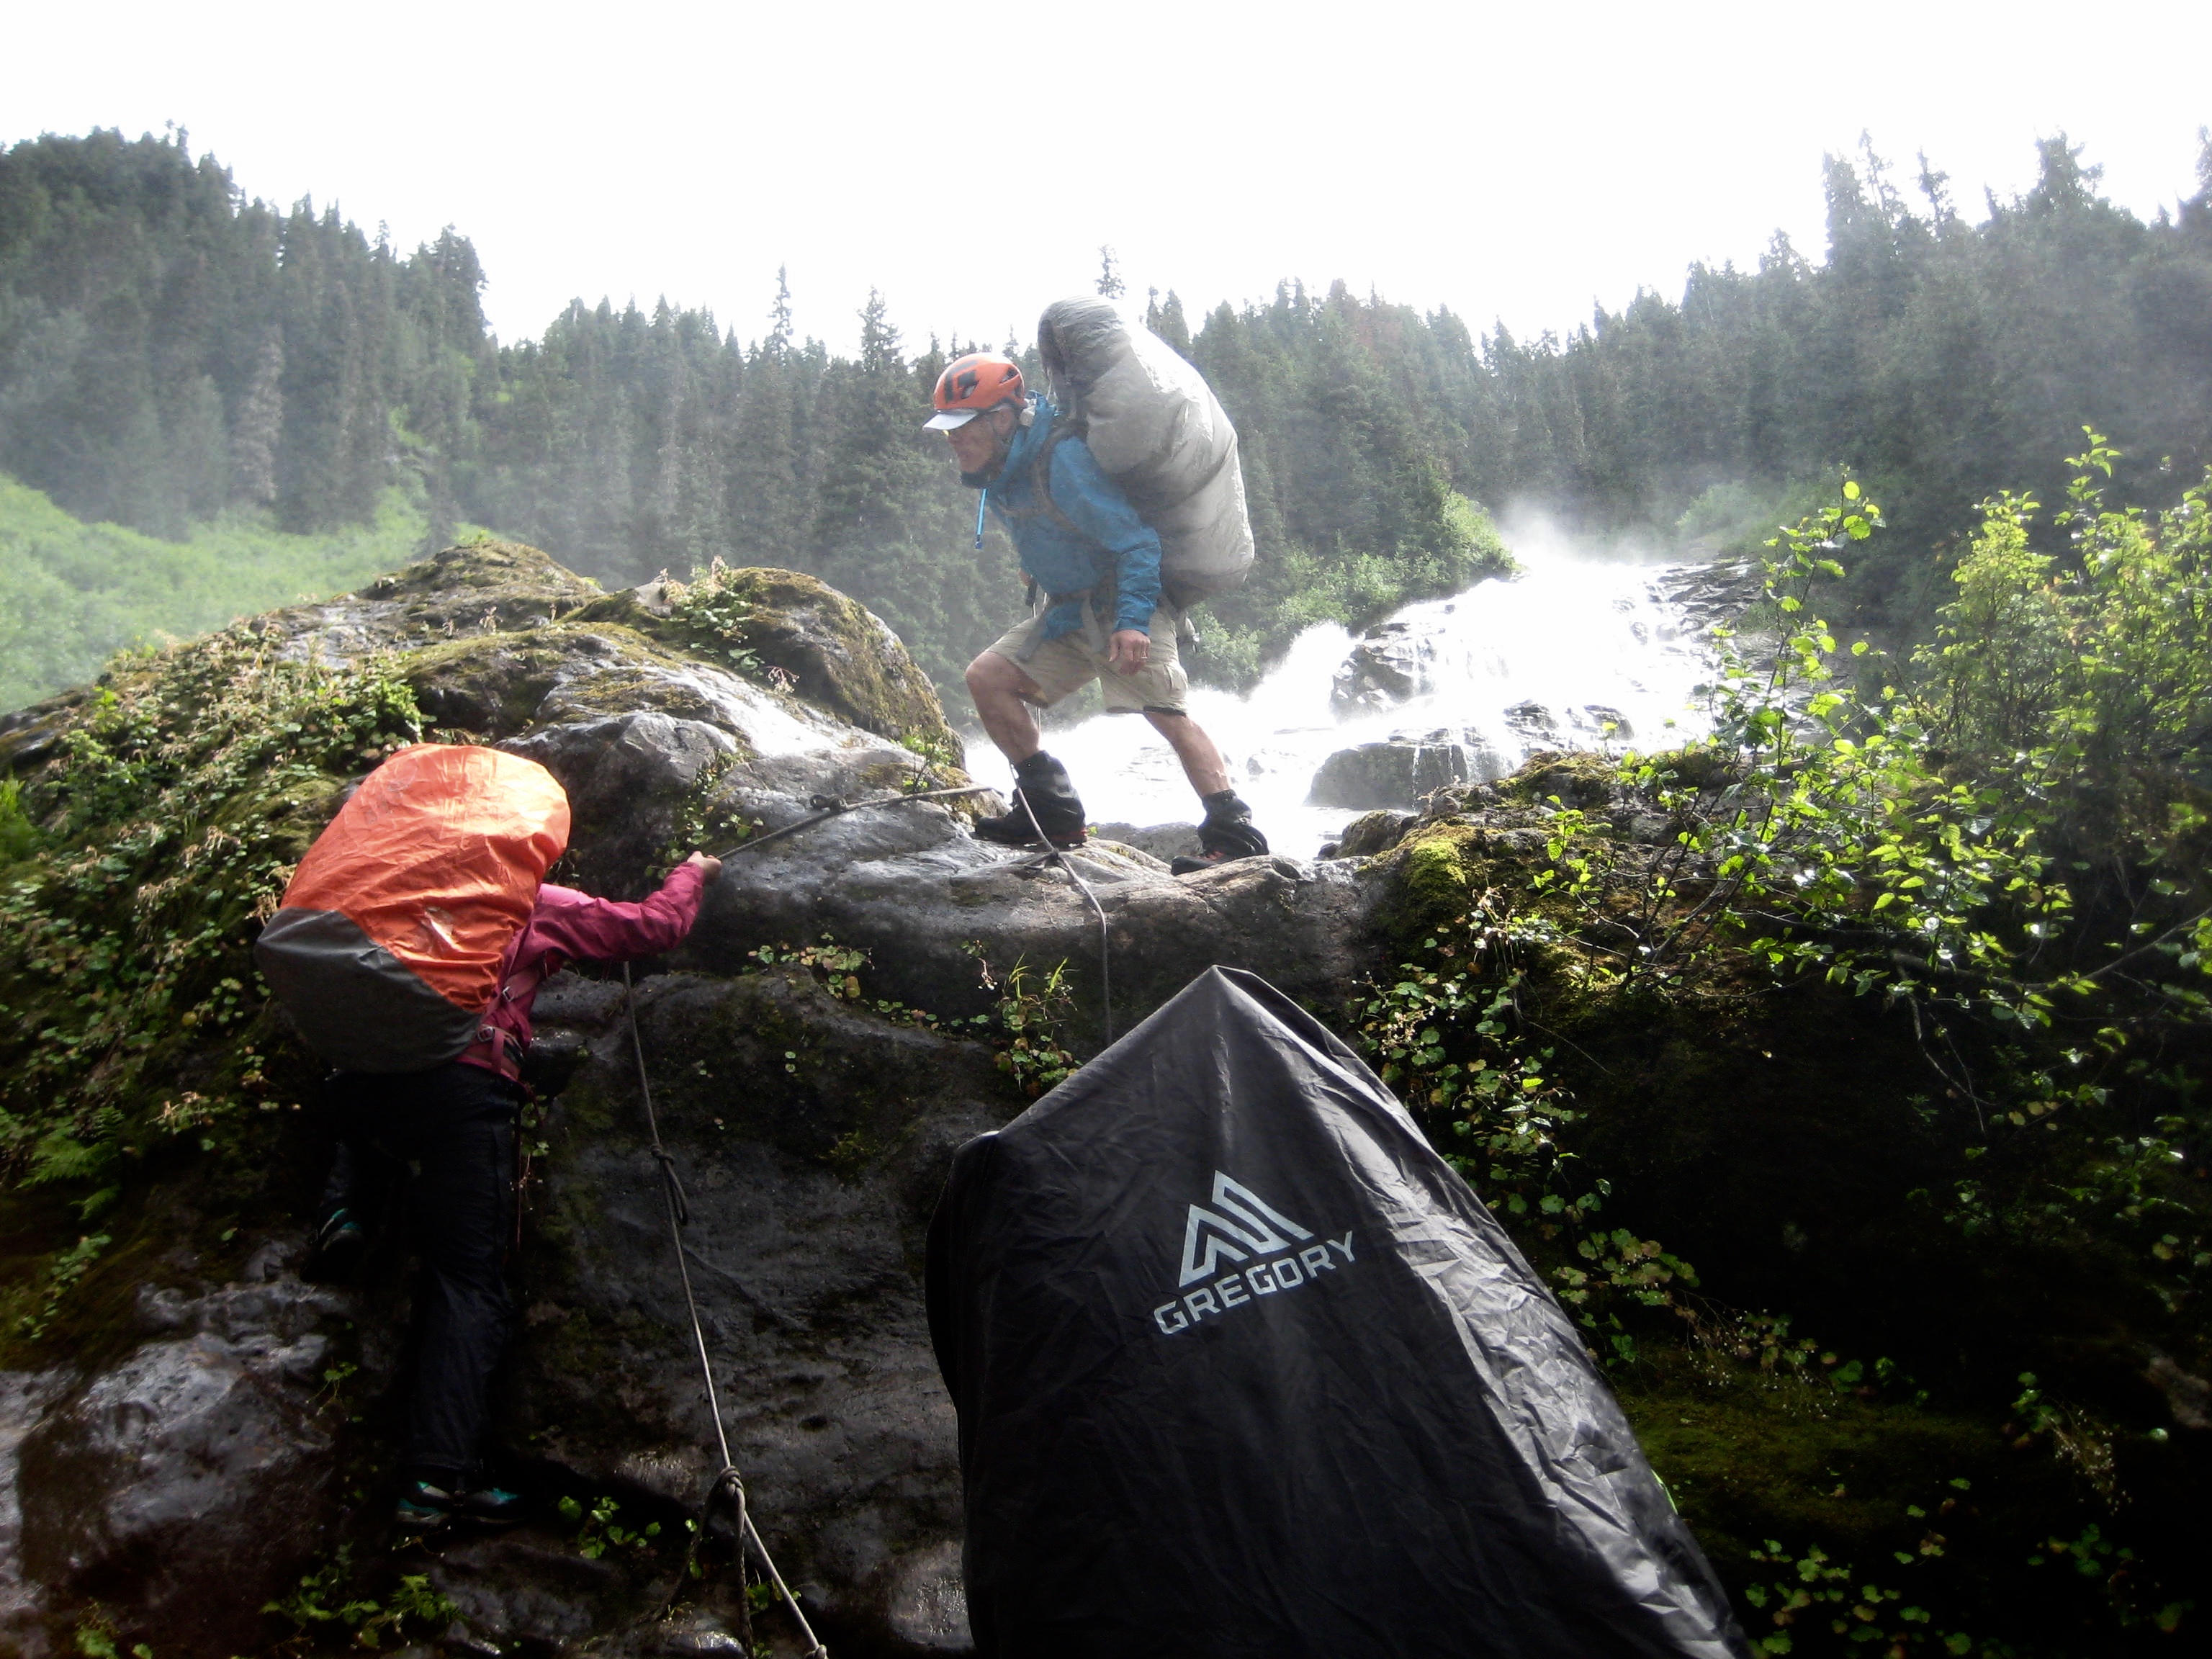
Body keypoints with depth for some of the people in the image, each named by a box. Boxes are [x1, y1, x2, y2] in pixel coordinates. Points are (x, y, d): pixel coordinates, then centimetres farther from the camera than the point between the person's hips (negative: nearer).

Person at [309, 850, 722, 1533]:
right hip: (466, 1085, -4)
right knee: (468, 1279, 0)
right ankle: (438, 1477, -9)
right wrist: (691, 874, 36)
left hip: (365, 1066, 5)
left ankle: (345, 1208, 11)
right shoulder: (544, 907, 12)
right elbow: (657, 927, 17)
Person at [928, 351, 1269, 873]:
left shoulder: (1062, 460, -23)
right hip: (1066, 611, 9)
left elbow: (1136, 540, -25)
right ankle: (1051, 813, 3)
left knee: (1166, 711, -22)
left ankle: (1235, 838, -23)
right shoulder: (999, 471, 4)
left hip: (1123, 601, -9)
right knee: (987, 677, 0)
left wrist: (1132, 620, -34)